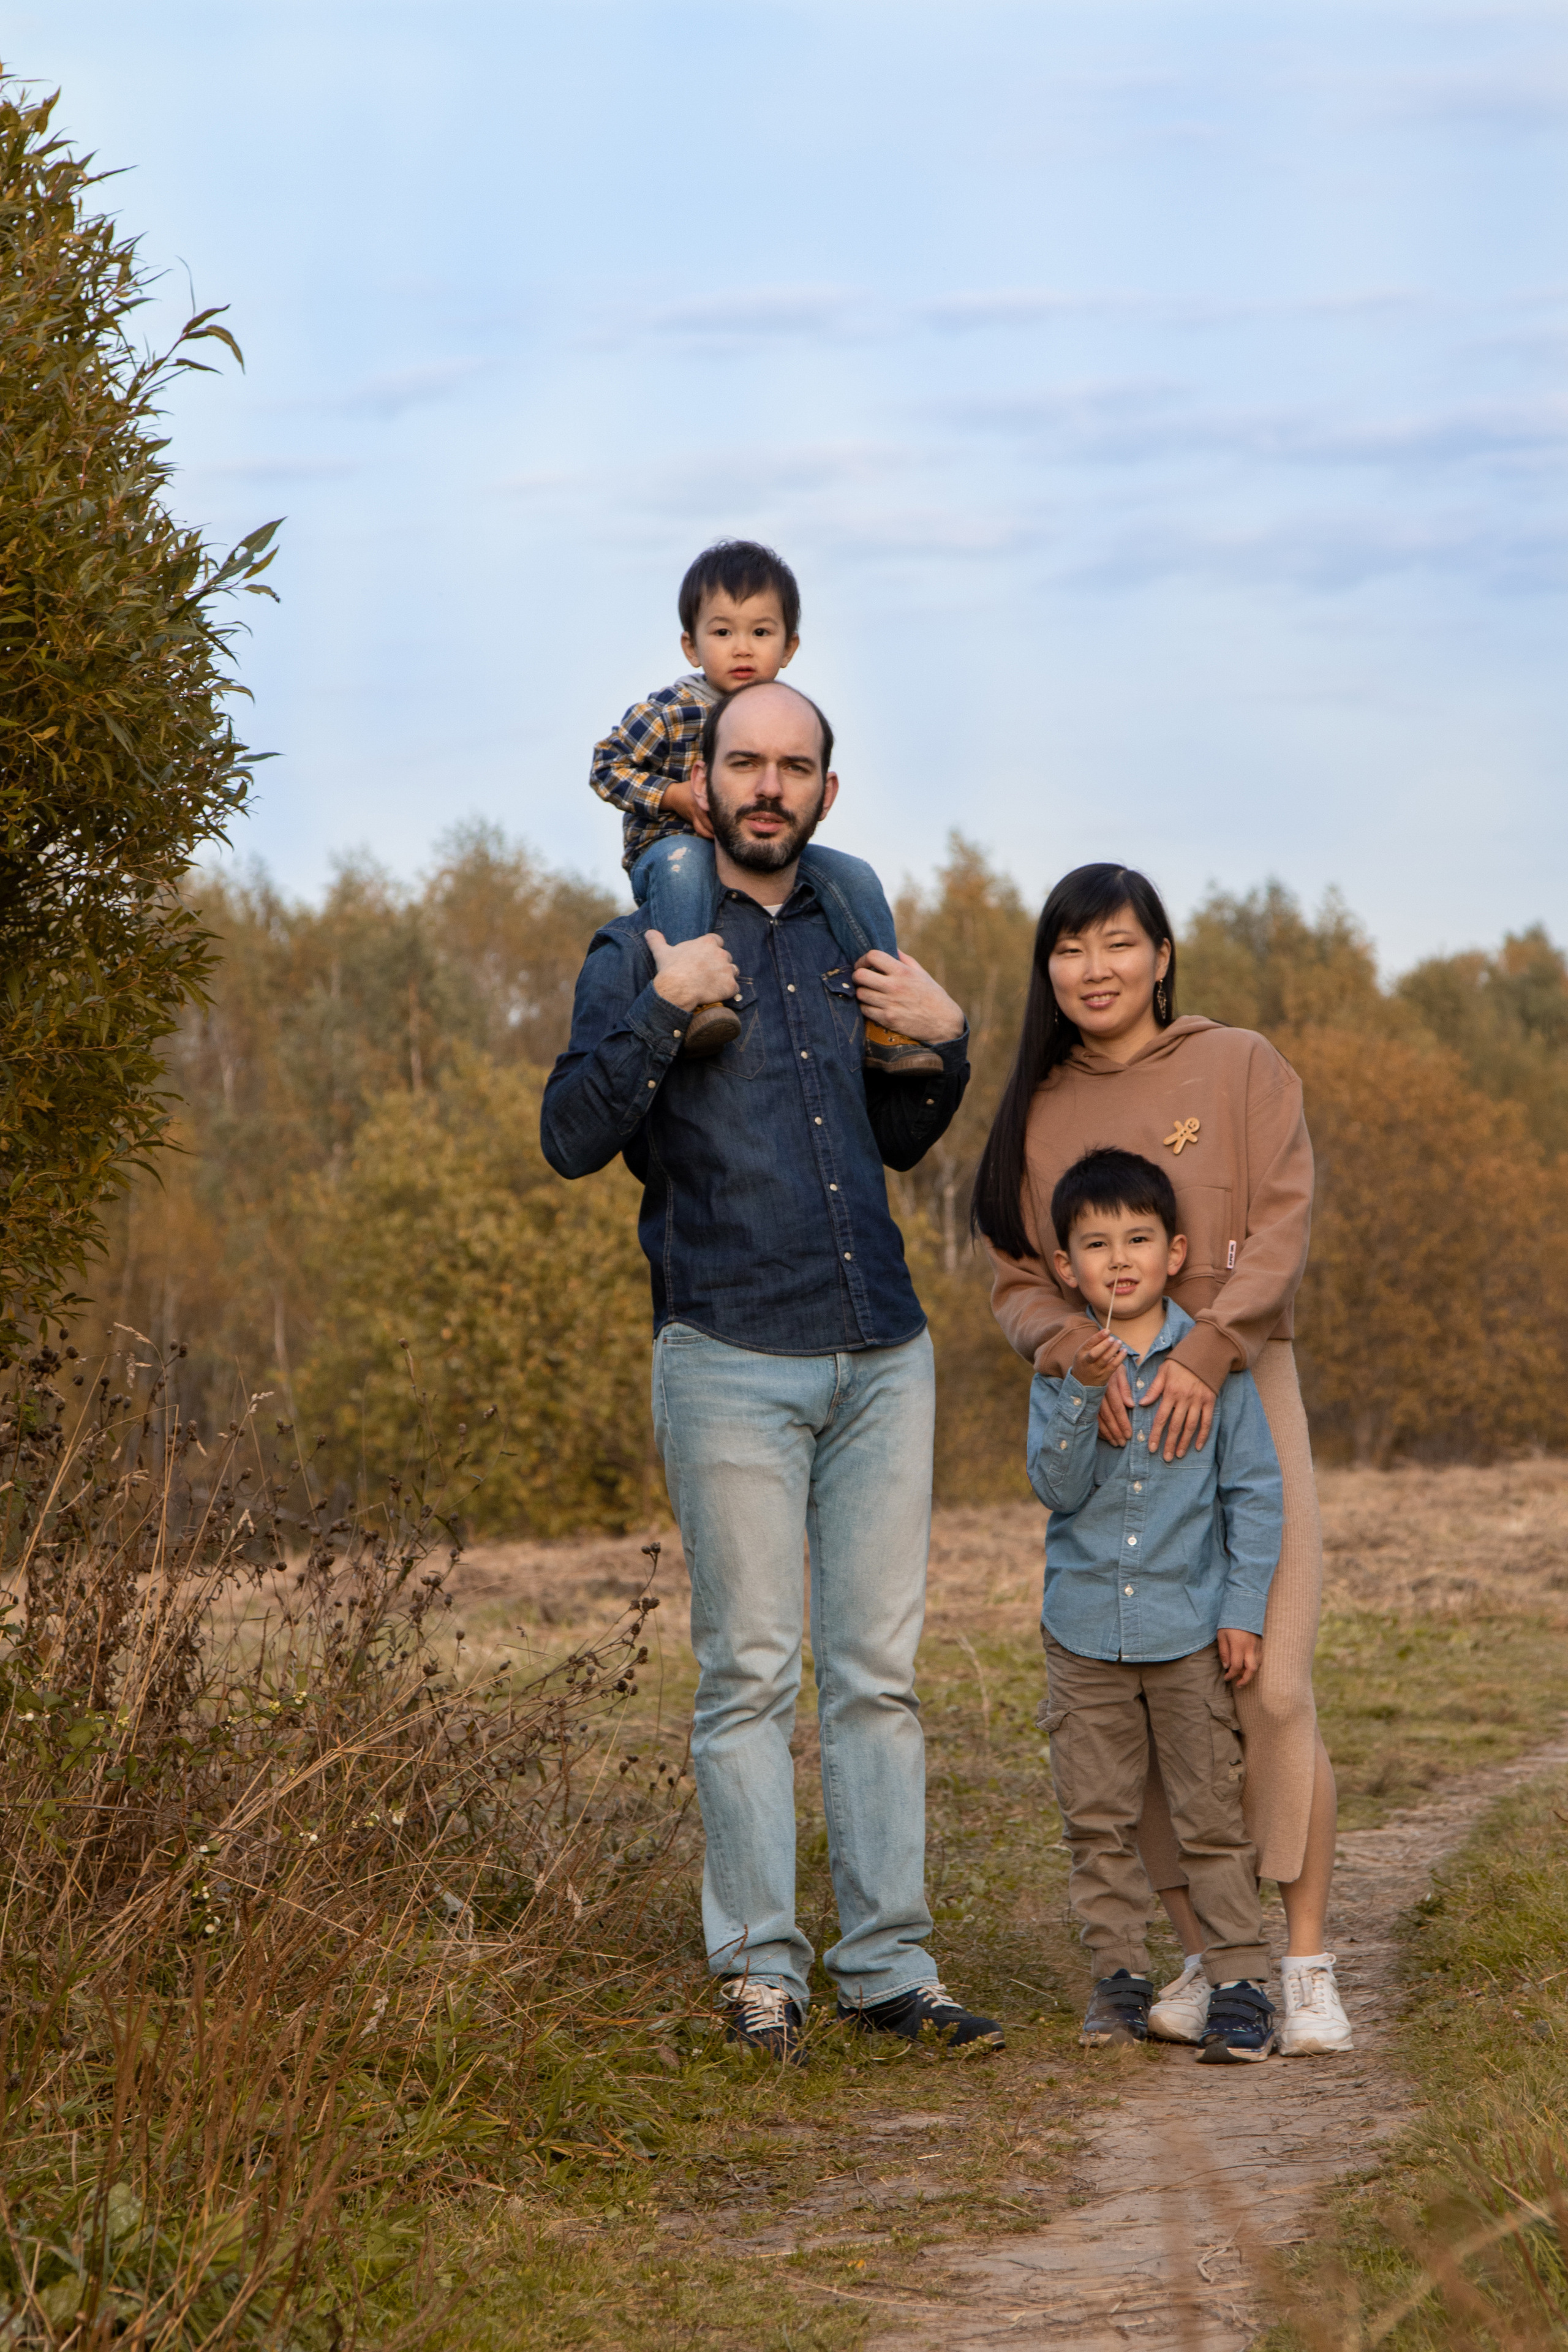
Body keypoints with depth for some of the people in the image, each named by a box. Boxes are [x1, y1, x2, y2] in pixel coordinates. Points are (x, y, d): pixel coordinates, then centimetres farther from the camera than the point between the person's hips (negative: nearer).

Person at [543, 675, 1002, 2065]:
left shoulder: (850, 943, 17)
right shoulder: (641, 952, 3)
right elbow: (574, 1137, -9)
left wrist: (947, 1043, 11)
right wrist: (661, 1011, -18)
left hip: (882, 1360, 4)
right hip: (733, 1362, -4)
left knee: (880, 1673, 3)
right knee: (750, 1675, -3)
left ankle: (888, 1965, 7)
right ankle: (759, 1969, 4)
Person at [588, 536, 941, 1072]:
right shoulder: (672, 711, -10)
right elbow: (608, 767, -7)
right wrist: (680, 798, -17)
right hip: (669, 846, -5)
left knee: (852, 875, -12)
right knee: (683, 860, -39)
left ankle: (883, 1021, -10)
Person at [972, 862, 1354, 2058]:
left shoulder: (1241, 1068, 5)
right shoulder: (1036, 1112, 14)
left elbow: (1281, 1233, -6)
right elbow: (1018, 1283, 8)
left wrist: (1203, 1352, -21)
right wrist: (1083, 1356, -14)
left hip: (1238, 1394, -3)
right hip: (1106, 1421, 3)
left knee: (1271, 1688, -11)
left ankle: (1307, 1965, -3)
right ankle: (1204, 1958, 11)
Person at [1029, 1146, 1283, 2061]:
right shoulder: (1061, 1368, 0)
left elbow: (1256, 1490, 0)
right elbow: (1057, 1488, -10)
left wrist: (1244, 1610, -5)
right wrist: (1084, 1394, -23)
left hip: (1190, 1630, -2)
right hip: (1085, 1631, 2)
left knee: (1213, 1815, 0)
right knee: (1099, 1818, 7)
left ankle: (1241, 1981, 8)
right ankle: (1121, 1972, 19)